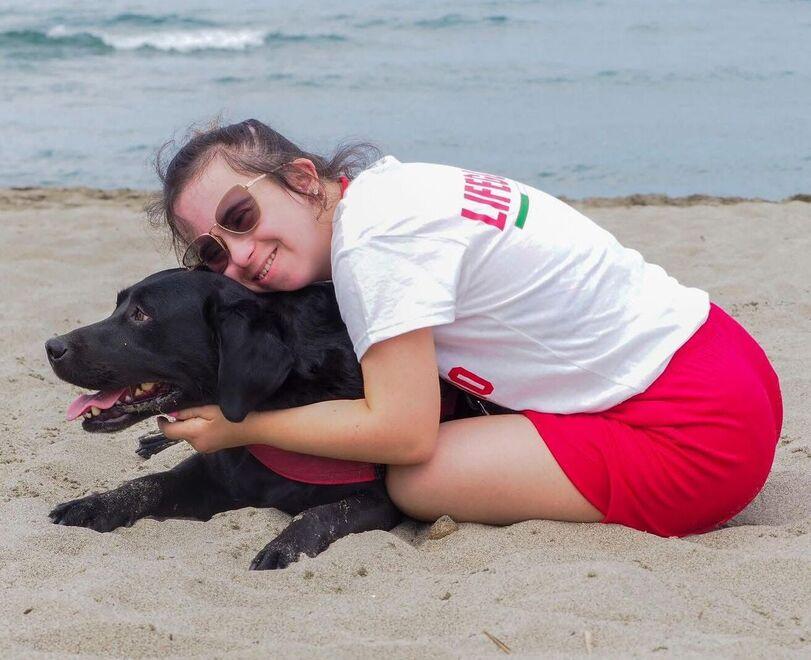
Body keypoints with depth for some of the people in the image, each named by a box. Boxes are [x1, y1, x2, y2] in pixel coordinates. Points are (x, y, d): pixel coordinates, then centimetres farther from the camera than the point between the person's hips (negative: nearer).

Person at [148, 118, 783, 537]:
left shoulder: (371, 232, -19)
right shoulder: (385, 184, 8)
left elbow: (402, 431, -18)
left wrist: (243, 426, -7)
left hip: (699, 432, -10)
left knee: (415, 482, -14)